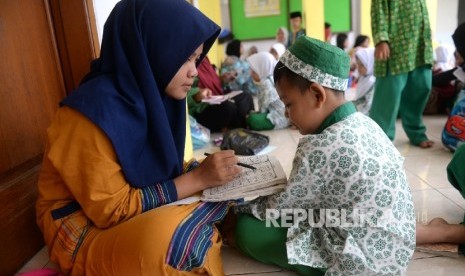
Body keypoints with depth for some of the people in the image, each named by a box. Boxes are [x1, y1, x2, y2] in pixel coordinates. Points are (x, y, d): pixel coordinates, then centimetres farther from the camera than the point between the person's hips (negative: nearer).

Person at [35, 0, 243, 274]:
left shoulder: (153, 94, -5)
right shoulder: (94, 109, -26)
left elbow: (160, 167, 5)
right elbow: (113, 210, -23)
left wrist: (206, 168, -12)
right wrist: (198, 178, -24)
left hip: (139, 206, 7)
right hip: (84, 227, -7)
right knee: (168, 235, -36)